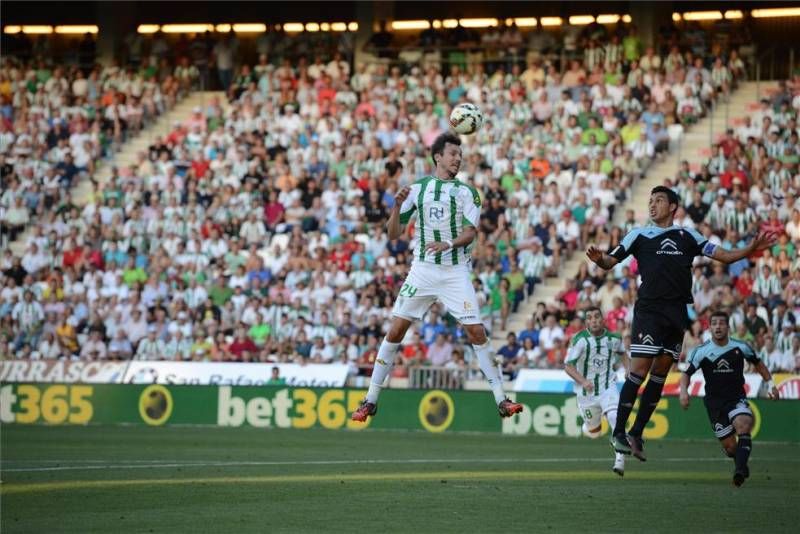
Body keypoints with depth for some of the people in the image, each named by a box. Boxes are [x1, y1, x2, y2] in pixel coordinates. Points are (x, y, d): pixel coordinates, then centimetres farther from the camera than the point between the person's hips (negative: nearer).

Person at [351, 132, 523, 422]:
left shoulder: (466, 191, 3)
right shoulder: (416, 188, 7)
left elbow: (470, 232, -10)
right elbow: (393, 234, 5)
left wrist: (449, 244, -29)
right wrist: (397, 206, -13)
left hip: (456, 271, -1)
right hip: (422, 269, 1)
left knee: (476, 332, -9)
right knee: (395, 330, -3)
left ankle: (501, 399, -2)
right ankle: (371, 400, 4)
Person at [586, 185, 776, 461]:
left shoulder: (688, 236, 14)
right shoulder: (639, 235, 8)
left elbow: (724, 255, 13)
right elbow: (610, 261, 4)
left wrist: (751, 249, -3)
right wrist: (598, 258, -19)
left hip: (677, 314, 4)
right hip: (649, 311, -4)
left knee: (660, 374, 6)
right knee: (638, 371, -13)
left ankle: (636, 433, 14)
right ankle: (618, 433, -9)